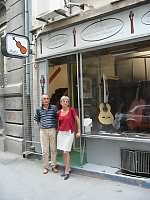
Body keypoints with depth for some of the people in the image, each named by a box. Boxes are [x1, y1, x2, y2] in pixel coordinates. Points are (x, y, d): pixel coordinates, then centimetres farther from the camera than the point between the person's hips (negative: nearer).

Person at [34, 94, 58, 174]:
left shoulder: (54, 108, -1)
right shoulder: (39, 110, 3)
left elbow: (58, 117, 8)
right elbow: (36, 119, 20)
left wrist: (56, 126, 5)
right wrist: (40, 125, 11)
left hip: (52, 130, 0)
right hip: (43, 131, 1)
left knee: (53, 149, 8)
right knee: (44, 150, 6)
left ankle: (54, 166, 23)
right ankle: (45, 167, 19)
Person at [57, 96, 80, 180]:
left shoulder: (71, 110, -7)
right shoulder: (59, 112, 5)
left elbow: (77, 120, -3)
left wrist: (79, 131, -4)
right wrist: (57, 130, 12)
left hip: (69, 133, -5)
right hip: (60, 133, 5)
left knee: (66, 152, -7)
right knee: (63, 152, 10)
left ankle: (67, 172, 6)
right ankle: (68, 168, 26)